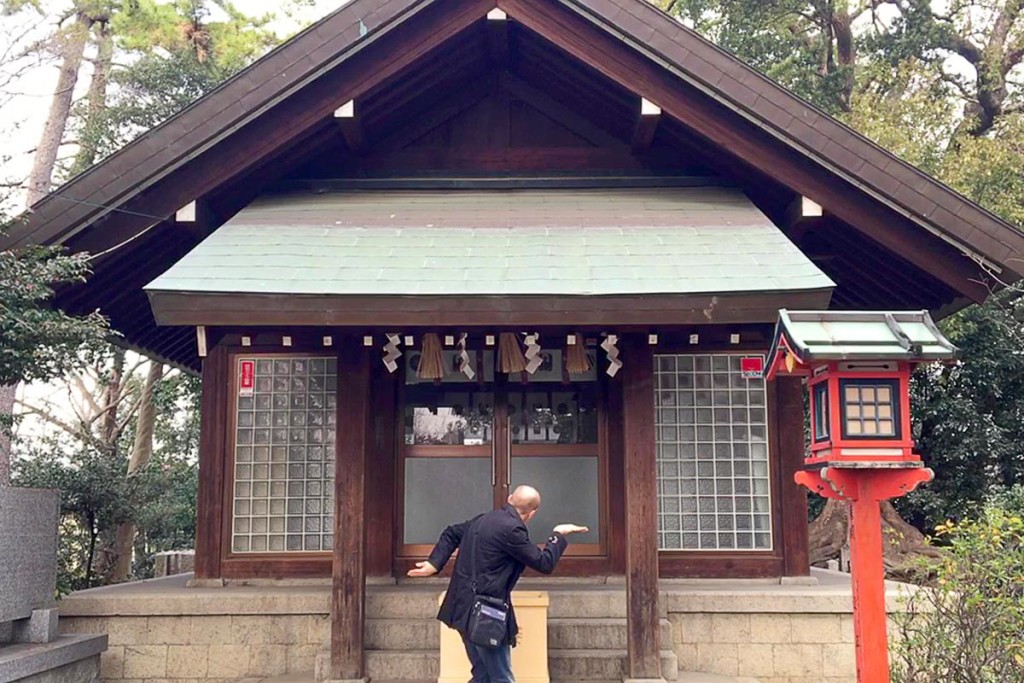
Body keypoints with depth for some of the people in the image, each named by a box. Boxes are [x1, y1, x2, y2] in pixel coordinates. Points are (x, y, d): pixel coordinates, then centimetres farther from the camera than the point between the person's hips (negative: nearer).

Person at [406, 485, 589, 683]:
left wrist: (434, 563, 13)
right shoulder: (512, 529, -17)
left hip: (465, 609, 9)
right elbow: (544, 563, -11)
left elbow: (451, 534, 21)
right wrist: (558, 534, 2)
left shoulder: (483, 519, 11)